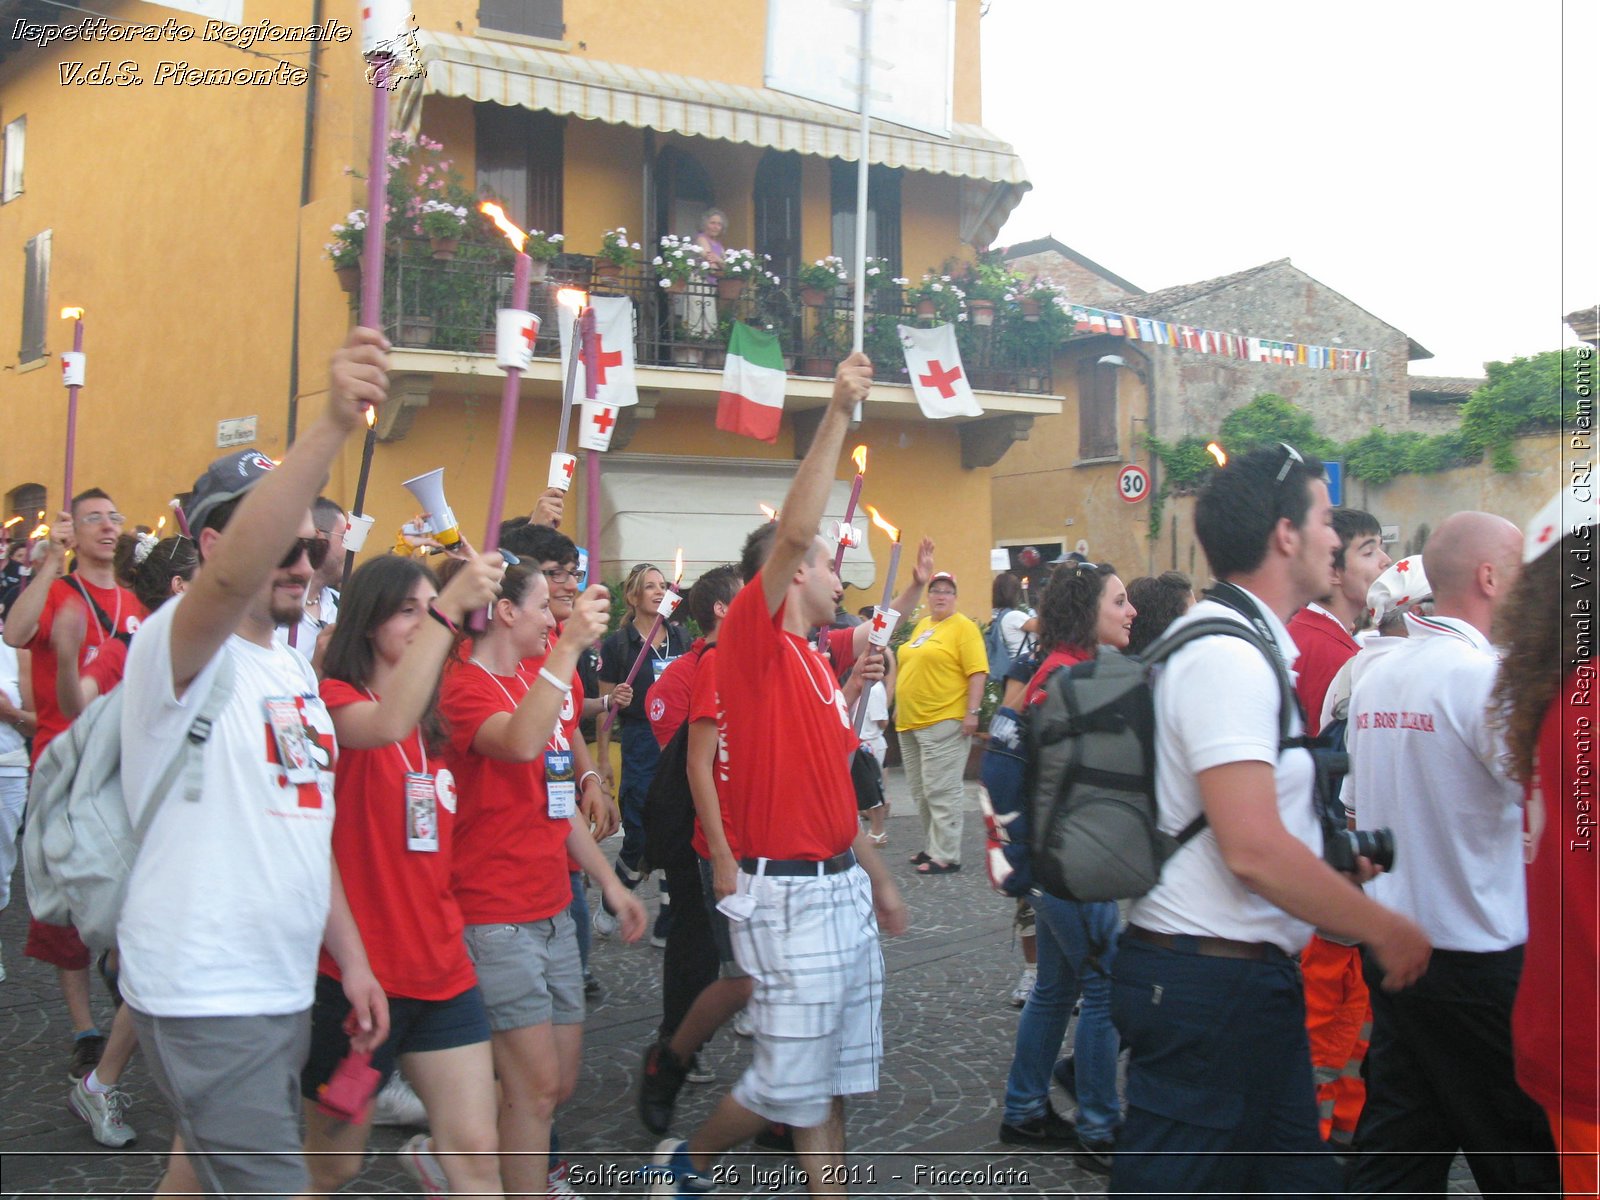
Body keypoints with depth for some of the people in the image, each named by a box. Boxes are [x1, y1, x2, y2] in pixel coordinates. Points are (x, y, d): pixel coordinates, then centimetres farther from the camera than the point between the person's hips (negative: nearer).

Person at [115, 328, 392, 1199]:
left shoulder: (295, 670, 13)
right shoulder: (177, 649, -13)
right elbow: (235, 573, -37)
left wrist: (350, 957, 16)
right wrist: (332, 424, -47)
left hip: (284, 989, 8)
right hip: (204, 997, -8)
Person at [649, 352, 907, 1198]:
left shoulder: (813, 665, 14)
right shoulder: (752, 640, -11)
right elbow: (791, 533, -26)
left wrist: (876, 876, 20)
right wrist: (838, 415, -27)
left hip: (841, 886, 9)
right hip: (787, 893, -9)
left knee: (835, 1080, 13)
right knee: (790, 1080, 2)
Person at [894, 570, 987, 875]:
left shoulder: (963, 627, -7)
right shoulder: (922, 625, 17)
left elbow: (978, 672, -13)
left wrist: (972, 712, -19)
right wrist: (900, 706, 23)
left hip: (943, 722, -8)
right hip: (910, 722, 8)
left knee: (940, 791, -7)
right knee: (921, 792, 13)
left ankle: (946, 855, -2)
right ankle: (932, 846, 24)